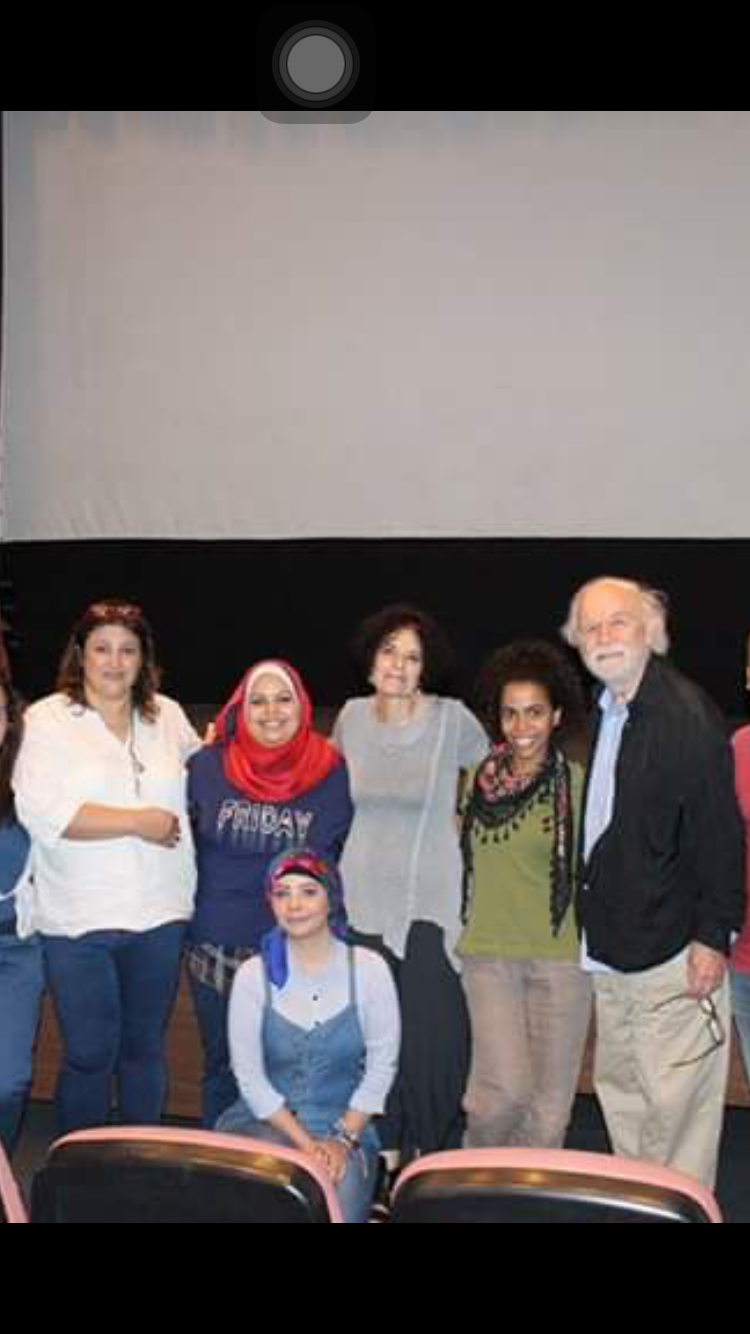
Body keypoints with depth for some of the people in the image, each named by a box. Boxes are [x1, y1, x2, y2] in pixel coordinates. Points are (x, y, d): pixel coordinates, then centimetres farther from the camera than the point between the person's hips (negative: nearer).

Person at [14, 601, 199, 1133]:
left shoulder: (168, 715, 8)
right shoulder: (47, 720, -5)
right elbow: (42, 812, -17)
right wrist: (136, 822, -16)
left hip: (160, 913, 4)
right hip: (79, 921, -4)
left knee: (146, 1047, 15)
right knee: (91, 1053, 4)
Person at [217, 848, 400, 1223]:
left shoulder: (368, 968, -3)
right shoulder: (253, 975, -4)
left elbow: (382, 1066, -2)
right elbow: (249, 1075, -5)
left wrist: (343, 1139, -9)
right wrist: (306, 1143, -12)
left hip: (347, 1126, 1)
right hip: (265, 1123, 0)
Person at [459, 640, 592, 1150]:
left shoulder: (578, 785, -4)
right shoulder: (478, 781, 5)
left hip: (562, 956, -1)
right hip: (489, 954, 1)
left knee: (549, 1106, 5)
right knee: (505, 1090, -8)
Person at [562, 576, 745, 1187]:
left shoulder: (688, 713, -15)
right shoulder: (601, 714, 9)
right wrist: (591, 922, 11)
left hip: (670, 952, -8)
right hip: (609, 945, 8)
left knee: (673, 1100, 0)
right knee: (619, 1089, 18)